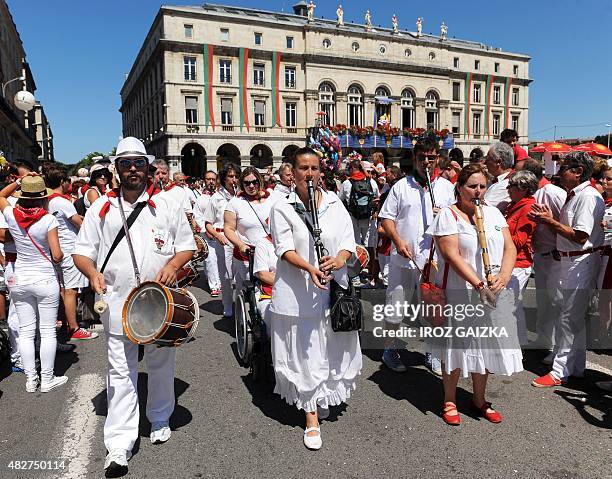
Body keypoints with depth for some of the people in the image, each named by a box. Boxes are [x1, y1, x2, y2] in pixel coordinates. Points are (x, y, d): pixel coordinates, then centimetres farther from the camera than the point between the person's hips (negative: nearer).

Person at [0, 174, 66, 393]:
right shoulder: (48, 219, -15)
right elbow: (57, 255, -15)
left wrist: (19, 181, 11)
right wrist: (57, 258, 6)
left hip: (19, 280, 4)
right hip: (45, 280, -4)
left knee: (26, 331, 12)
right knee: (47, 331, 6)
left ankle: (31, 379, 20)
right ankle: (47, 379, 14)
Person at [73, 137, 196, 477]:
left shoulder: (167, 206, 4)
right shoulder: (101, 209, 5)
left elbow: (187, 246, 8)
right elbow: (81, 251, 8)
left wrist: (173, 264, -13)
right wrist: (93, 273, -13)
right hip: (117, 304, 0)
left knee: (161, 366, 15)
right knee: (120, 373, 2)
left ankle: (160, 420, 38)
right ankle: (118, 447, 10)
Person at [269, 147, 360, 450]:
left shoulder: (335, 203, 8)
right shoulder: (282, 208, -2)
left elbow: (348, 242, 4)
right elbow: (285, 249, -10)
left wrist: (340, 258, -18)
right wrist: (310, 268, -26)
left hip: (334, 288, 3)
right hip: (297, 292, -3)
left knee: (332, 350, 14)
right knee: (305, 354, 3)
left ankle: (323, 399, 40)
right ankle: (312, 418, 16)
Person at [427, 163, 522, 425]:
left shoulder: (493, 212, 10)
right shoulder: (448, 215, -8)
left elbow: (509, 248, 6)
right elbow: (452, 255, -16)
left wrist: (503, 276, -12)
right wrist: (479, 284, -22)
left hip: (493, 294, 6)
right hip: (460, 293, -5)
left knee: (486, 345, 14)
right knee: (458, 345, 5)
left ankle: (480, 399, 34)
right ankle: (449, 401, 24)